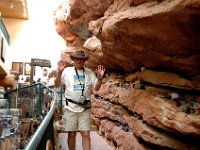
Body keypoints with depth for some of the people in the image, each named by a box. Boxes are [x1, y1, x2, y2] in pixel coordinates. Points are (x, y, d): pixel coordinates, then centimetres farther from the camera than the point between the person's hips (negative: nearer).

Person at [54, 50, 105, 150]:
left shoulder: (90, 72, 5)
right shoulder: (67, 71, 1)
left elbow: (96, 88, 8)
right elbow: (57, 85, 1)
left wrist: (100, 77, -9)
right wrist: (59, 72, -14)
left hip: (85, 108, 1)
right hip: (71, 108, 0)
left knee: (86, 134, 0)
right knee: (72, 134, 8)